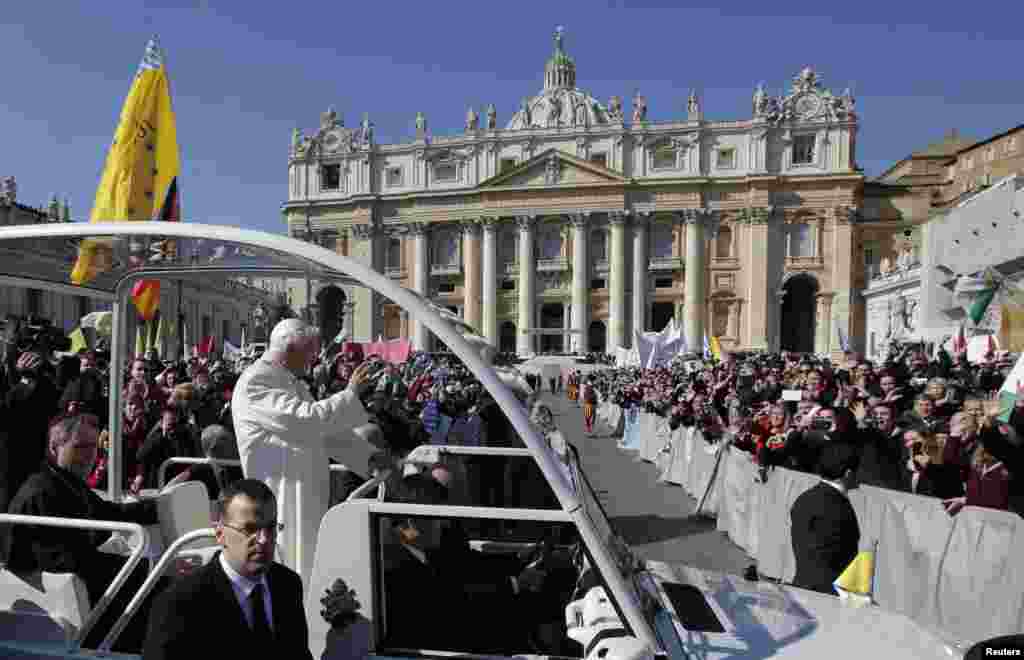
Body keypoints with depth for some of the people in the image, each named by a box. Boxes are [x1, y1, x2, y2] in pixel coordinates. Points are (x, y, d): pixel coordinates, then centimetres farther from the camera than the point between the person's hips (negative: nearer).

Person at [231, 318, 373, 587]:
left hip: (308, 493, 9)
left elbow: (326, 432, 20)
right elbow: (306, 417, -29)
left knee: (312, 563, 13)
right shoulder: (254, 384, -16)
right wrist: (350, 393, -18)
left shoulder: (293, 382, 15)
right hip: (280, 497, -9)